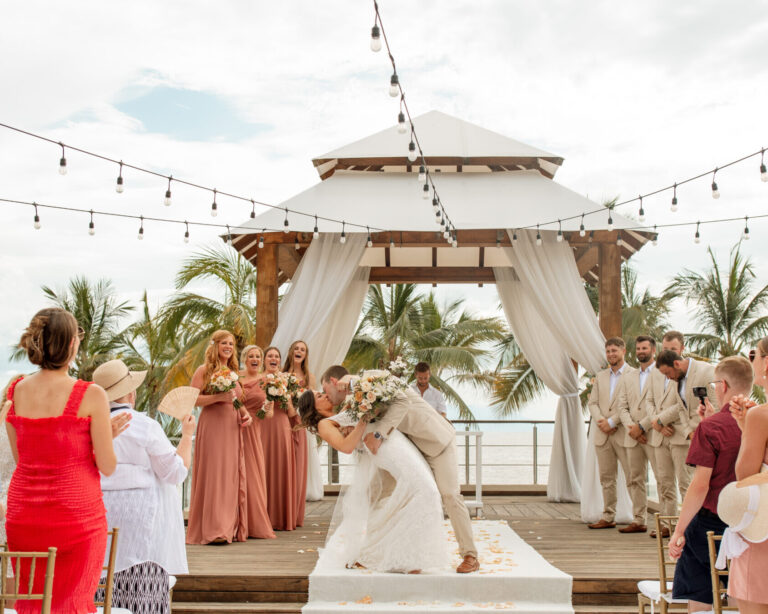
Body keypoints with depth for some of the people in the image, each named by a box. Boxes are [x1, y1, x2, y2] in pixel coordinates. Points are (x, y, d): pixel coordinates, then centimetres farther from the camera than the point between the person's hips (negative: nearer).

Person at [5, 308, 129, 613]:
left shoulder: (15, 391, 0)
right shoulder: (91, 396, -13)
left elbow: (20, 456, 11)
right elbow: (107, 467, -9)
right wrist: (109, 434, 10)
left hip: (23, 516, 4)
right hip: (77, 514, -4)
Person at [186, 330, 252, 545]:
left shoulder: (233, 372, 18)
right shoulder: (204, 370, -1)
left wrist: (245, 413, 8)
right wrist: (219, 397, -19)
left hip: (232, 429, 7)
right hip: (212, 426, -7)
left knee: (232, 476, 6)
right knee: (213, 474, -8)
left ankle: (230, 528, 12)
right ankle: (213, 530, -5)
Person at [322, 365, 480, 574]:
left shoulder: (369, 377, -18)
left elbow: (403, 401, -29)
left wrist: (378, 433, -33)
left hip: (436, 439, -9)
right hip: (415, 446, 9)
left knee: (449, 495, -10)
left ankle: (470, 557, -5)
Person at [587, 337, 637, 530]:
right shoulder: (600, 376, 17)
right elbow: (592, 403, 12)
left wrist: (611, 422, -13)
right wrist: (600, 421, -6)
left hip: (624, 433, -6)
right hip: (603, 435, 6)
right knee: (606, 478, 10)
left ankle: (639, 519, 0)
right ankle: (608, 517, 16)